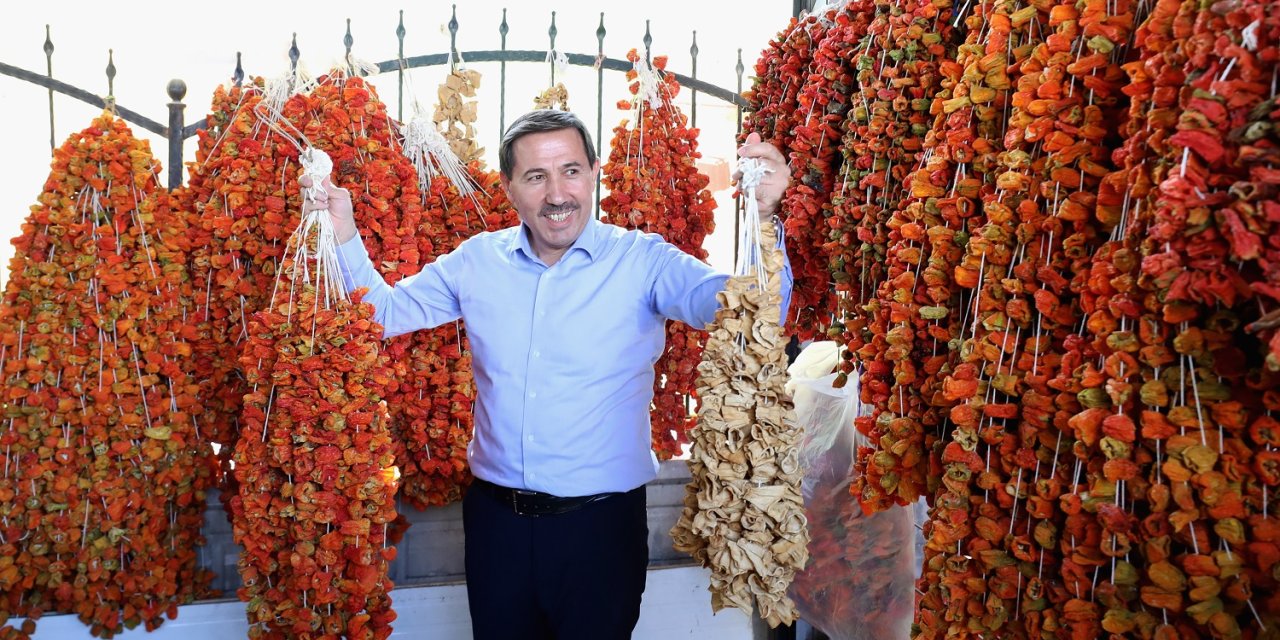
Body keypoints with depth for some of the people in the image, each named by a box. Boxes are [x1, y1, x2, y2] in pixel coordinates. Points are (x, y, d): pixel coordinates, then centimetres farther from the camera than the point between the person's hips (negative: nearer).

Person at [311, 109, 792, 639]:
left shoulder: (642, 263, -11)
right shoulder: (476, 261, 1)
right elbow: (385, 311, 9)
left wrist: (761, 218, -43)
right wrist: (344, 233, -4)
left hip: (601, 521, -3)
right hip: (495, 517, 4)